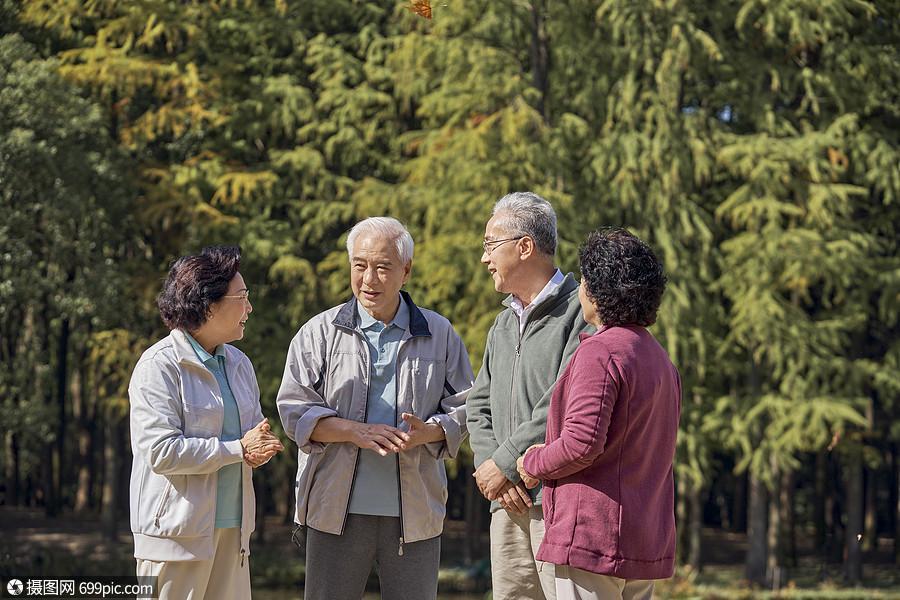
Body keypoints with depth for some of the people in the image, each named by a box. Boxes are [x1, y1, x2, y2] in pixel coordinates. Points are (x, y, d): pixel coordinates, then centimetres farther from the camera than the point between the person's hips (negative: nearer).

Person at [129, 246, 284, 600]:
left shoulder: (238, 364, 15)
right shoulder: (159, 366, -10)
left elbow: (255, 431, 22)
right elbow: (160, 451, -19)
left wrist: (259, 447, -4)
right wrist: (238, 449, -15)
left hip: (232, 529, 7)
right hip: (178, 531, -7)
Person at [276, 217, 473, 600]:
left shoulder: (439, 334, 9)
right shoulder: (320, 333, 5)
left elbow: (463, 407, 9)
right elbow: (294, 410, 0)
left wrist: (426, 433, -13)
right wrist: (355, 432, -16)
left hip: (416, 513, 1)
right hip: (337, 509, -1)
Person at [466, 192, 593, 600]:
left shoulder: (581, 311, -6)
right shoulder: (504, 324, 23)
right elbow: (478, 406, 21)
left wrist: (504, 462, -10)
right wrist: (488, 463, 1)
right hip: (508, 505, 8)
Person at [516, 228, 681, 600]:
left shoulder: (600, 353, -13)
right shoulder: (659, 358, 17)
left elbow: (583, 443, -22)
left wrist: (534, 464, -3)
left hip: (593, 535, -9)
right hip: (646, 540, 9)